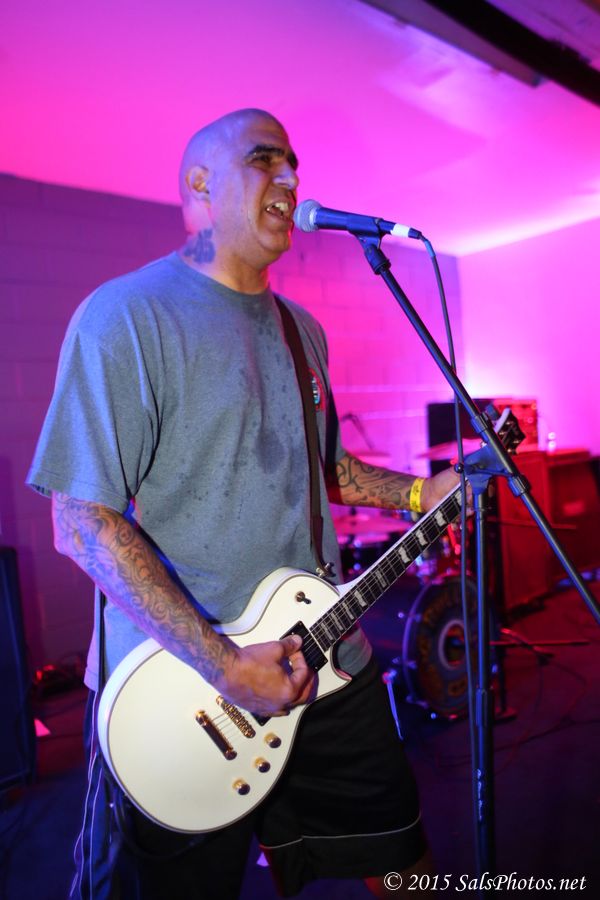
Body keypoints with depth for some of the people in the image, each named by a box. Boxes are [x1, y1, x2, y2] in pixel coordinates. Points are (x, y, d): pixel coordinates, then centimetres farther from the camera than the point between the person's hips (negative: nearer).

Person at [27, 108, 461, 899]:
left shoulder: (301, 330, 10)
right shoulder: (126, 315, -15)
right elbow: (83, 522, -19)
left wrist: (420, 494, 4)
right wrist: (223, 665, -22)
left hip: (326, 663, 7)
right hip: (179, 689, -6)